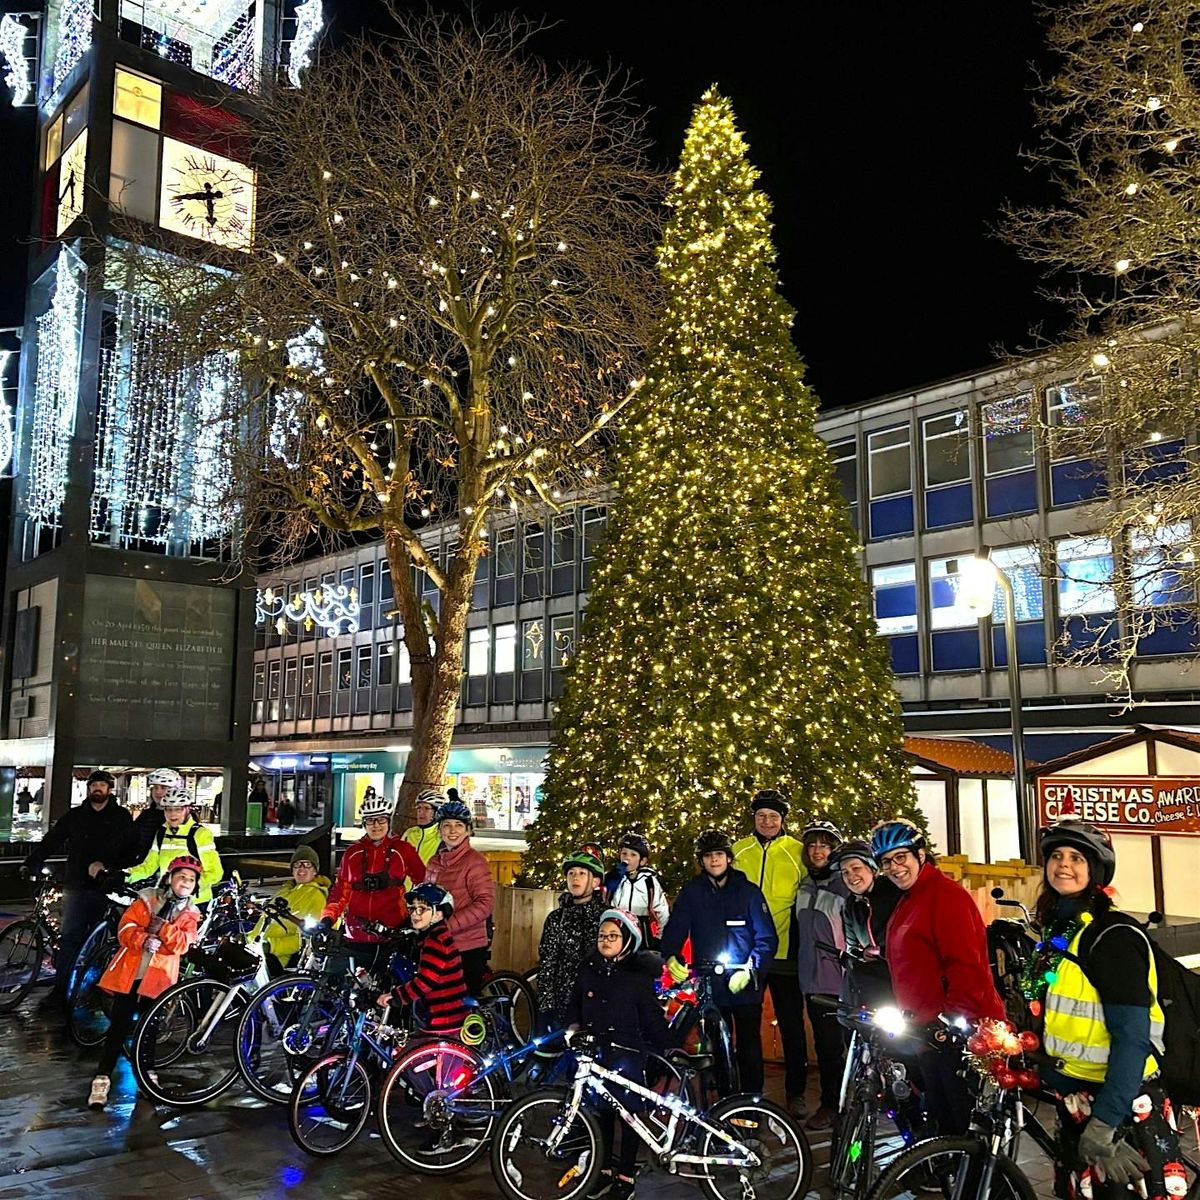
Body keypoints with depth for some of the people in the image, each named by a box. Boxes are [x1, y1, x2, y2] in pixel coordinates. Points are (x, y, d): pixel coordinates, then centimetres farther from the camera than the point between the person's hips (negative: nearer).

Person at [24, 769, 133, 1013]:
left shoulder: (122, 818, 4)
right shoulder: (75, 816, 10)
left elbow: (130, 851, -2)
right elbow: (50, 842, 5)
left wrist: (106, 865, -15)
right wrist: (31, 864, -7)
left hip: (105, 887, -1)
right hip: (76, 886, 1)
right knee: (70, 937, -2)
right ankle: (60, 990, 1)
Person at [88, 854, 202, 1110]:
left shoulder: (190, 914, 6)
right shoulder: (148, 899, 3)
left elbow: (182, 944, -9)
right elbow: (126, 928, -7)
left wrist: (162, 927, -21)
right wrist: (144, 940, -24)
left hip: (158, 978, 1)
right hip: (129, 973, -1)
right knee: (119, 1027, -3)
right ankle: (102, 1079, 3)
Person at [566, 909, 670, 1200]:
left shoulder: (639, 975, -8)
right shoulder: (589, 969, 4)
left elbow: (652, 1017, -7)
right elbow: (575, 1004, 16)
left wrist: (663, 1050, -9)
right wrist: (573, 1026, -1)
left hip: (626, 1055, -4)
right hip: (595, 1052, 4)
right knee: (601, 1113, 14)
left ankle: (625, 1176, 18)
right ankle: (604, 1170, 28)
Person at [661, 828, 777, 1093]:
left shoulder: (748, 891, -2)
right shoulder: (691, 892, 3)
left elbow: (767, 938, -5)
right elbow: (675, 928, -4)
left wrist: (750, 969, -18)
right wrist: (670, 956, -23)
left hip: (745, 985, -1)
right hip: (709, 984, 1)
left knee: (749, 1045, 5)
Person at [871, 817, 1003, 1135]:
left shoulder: (945, 894, -16)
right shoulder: (907, 902, 15)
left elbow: (967, 967, -22)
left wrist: (954, 1020, -23)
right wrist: (909, 1017, 15)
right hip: (927, 1031, 10)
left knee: (966, 1123, -3)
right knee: (941, 1118, 18)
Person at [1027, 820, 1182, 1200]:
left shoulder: (1113, 935, -17)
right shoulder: (1055, 931, 7)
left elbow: (1133, 1038, -22)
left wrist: (1103, 1126, -25)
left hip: (1123, 1104, -8)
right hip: (1073, 1099, 8)